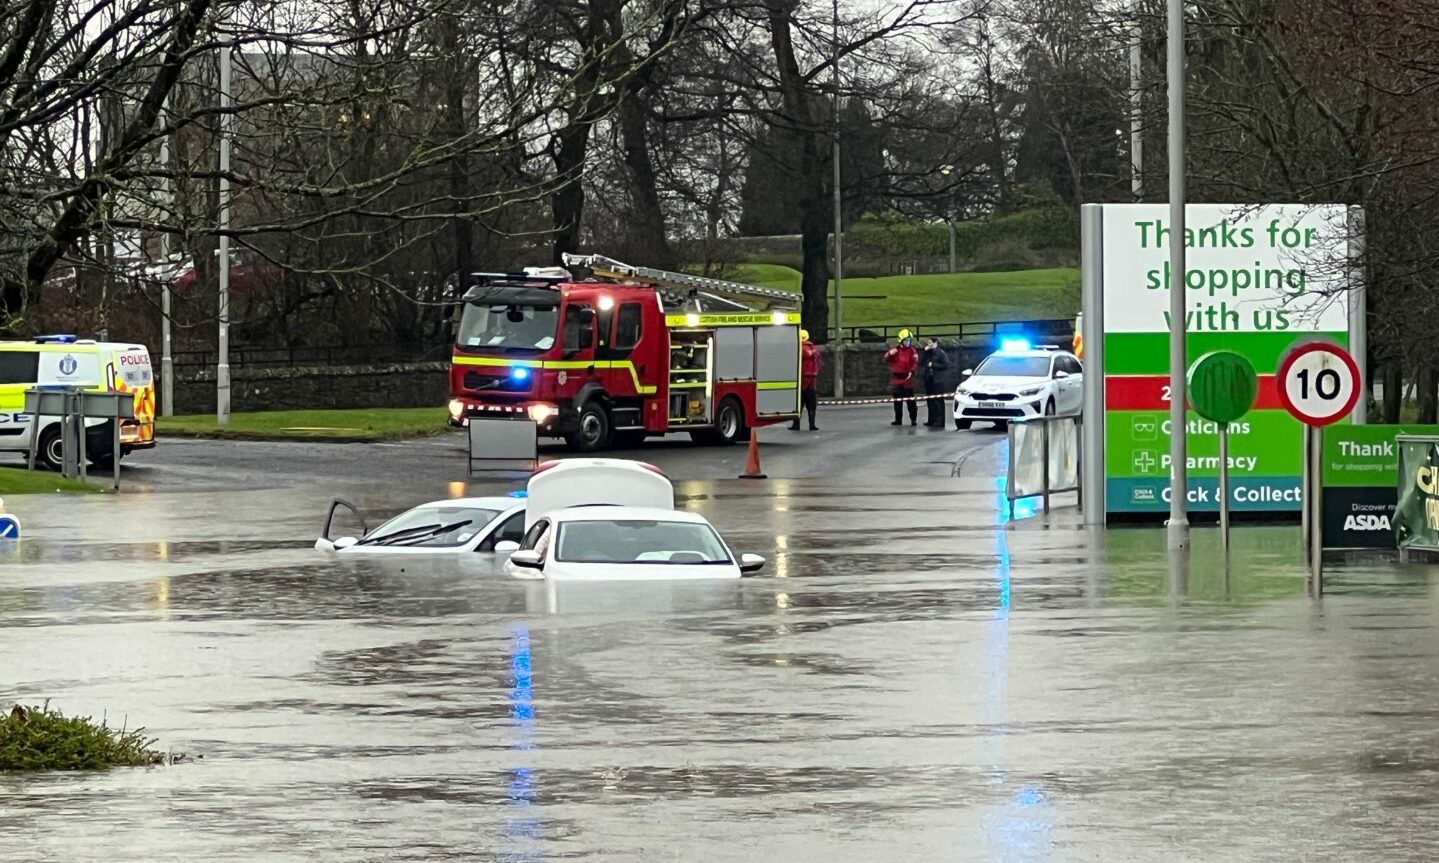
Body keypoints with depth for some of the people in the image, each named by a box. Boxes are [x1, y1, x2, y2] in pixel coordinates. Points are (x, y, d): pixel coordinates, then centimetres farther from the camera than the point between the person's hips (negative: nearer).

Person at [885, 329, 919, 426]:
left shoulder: (912, 351, -2)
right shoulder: (895, 350, 9)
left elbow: (915, 362, -12)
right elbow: (886, 359, 9)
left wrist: (911, 371, -28)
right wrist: (890, 354, -12)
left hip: (907, 379, -4)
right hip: (896, 378, 4)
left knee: (910, 400, -5)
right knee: (897, 401, 10)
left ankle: (913, 419, 0)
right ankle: (898, 419, 19)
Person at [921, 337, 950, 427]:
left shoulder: (941, 353, -4)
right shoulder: (928, 353, 15)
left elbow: (946, 366, -10)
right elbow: (923, 362, 8)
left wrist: (933, 365, -12)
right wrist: (925, 351, 1)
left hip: (937, 381, -7)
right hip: (929, 380, 7)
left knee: (938, 402, -8)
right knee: (930, 401, 7)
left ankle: (939, 422, -9)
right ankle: (931, 420, 14)